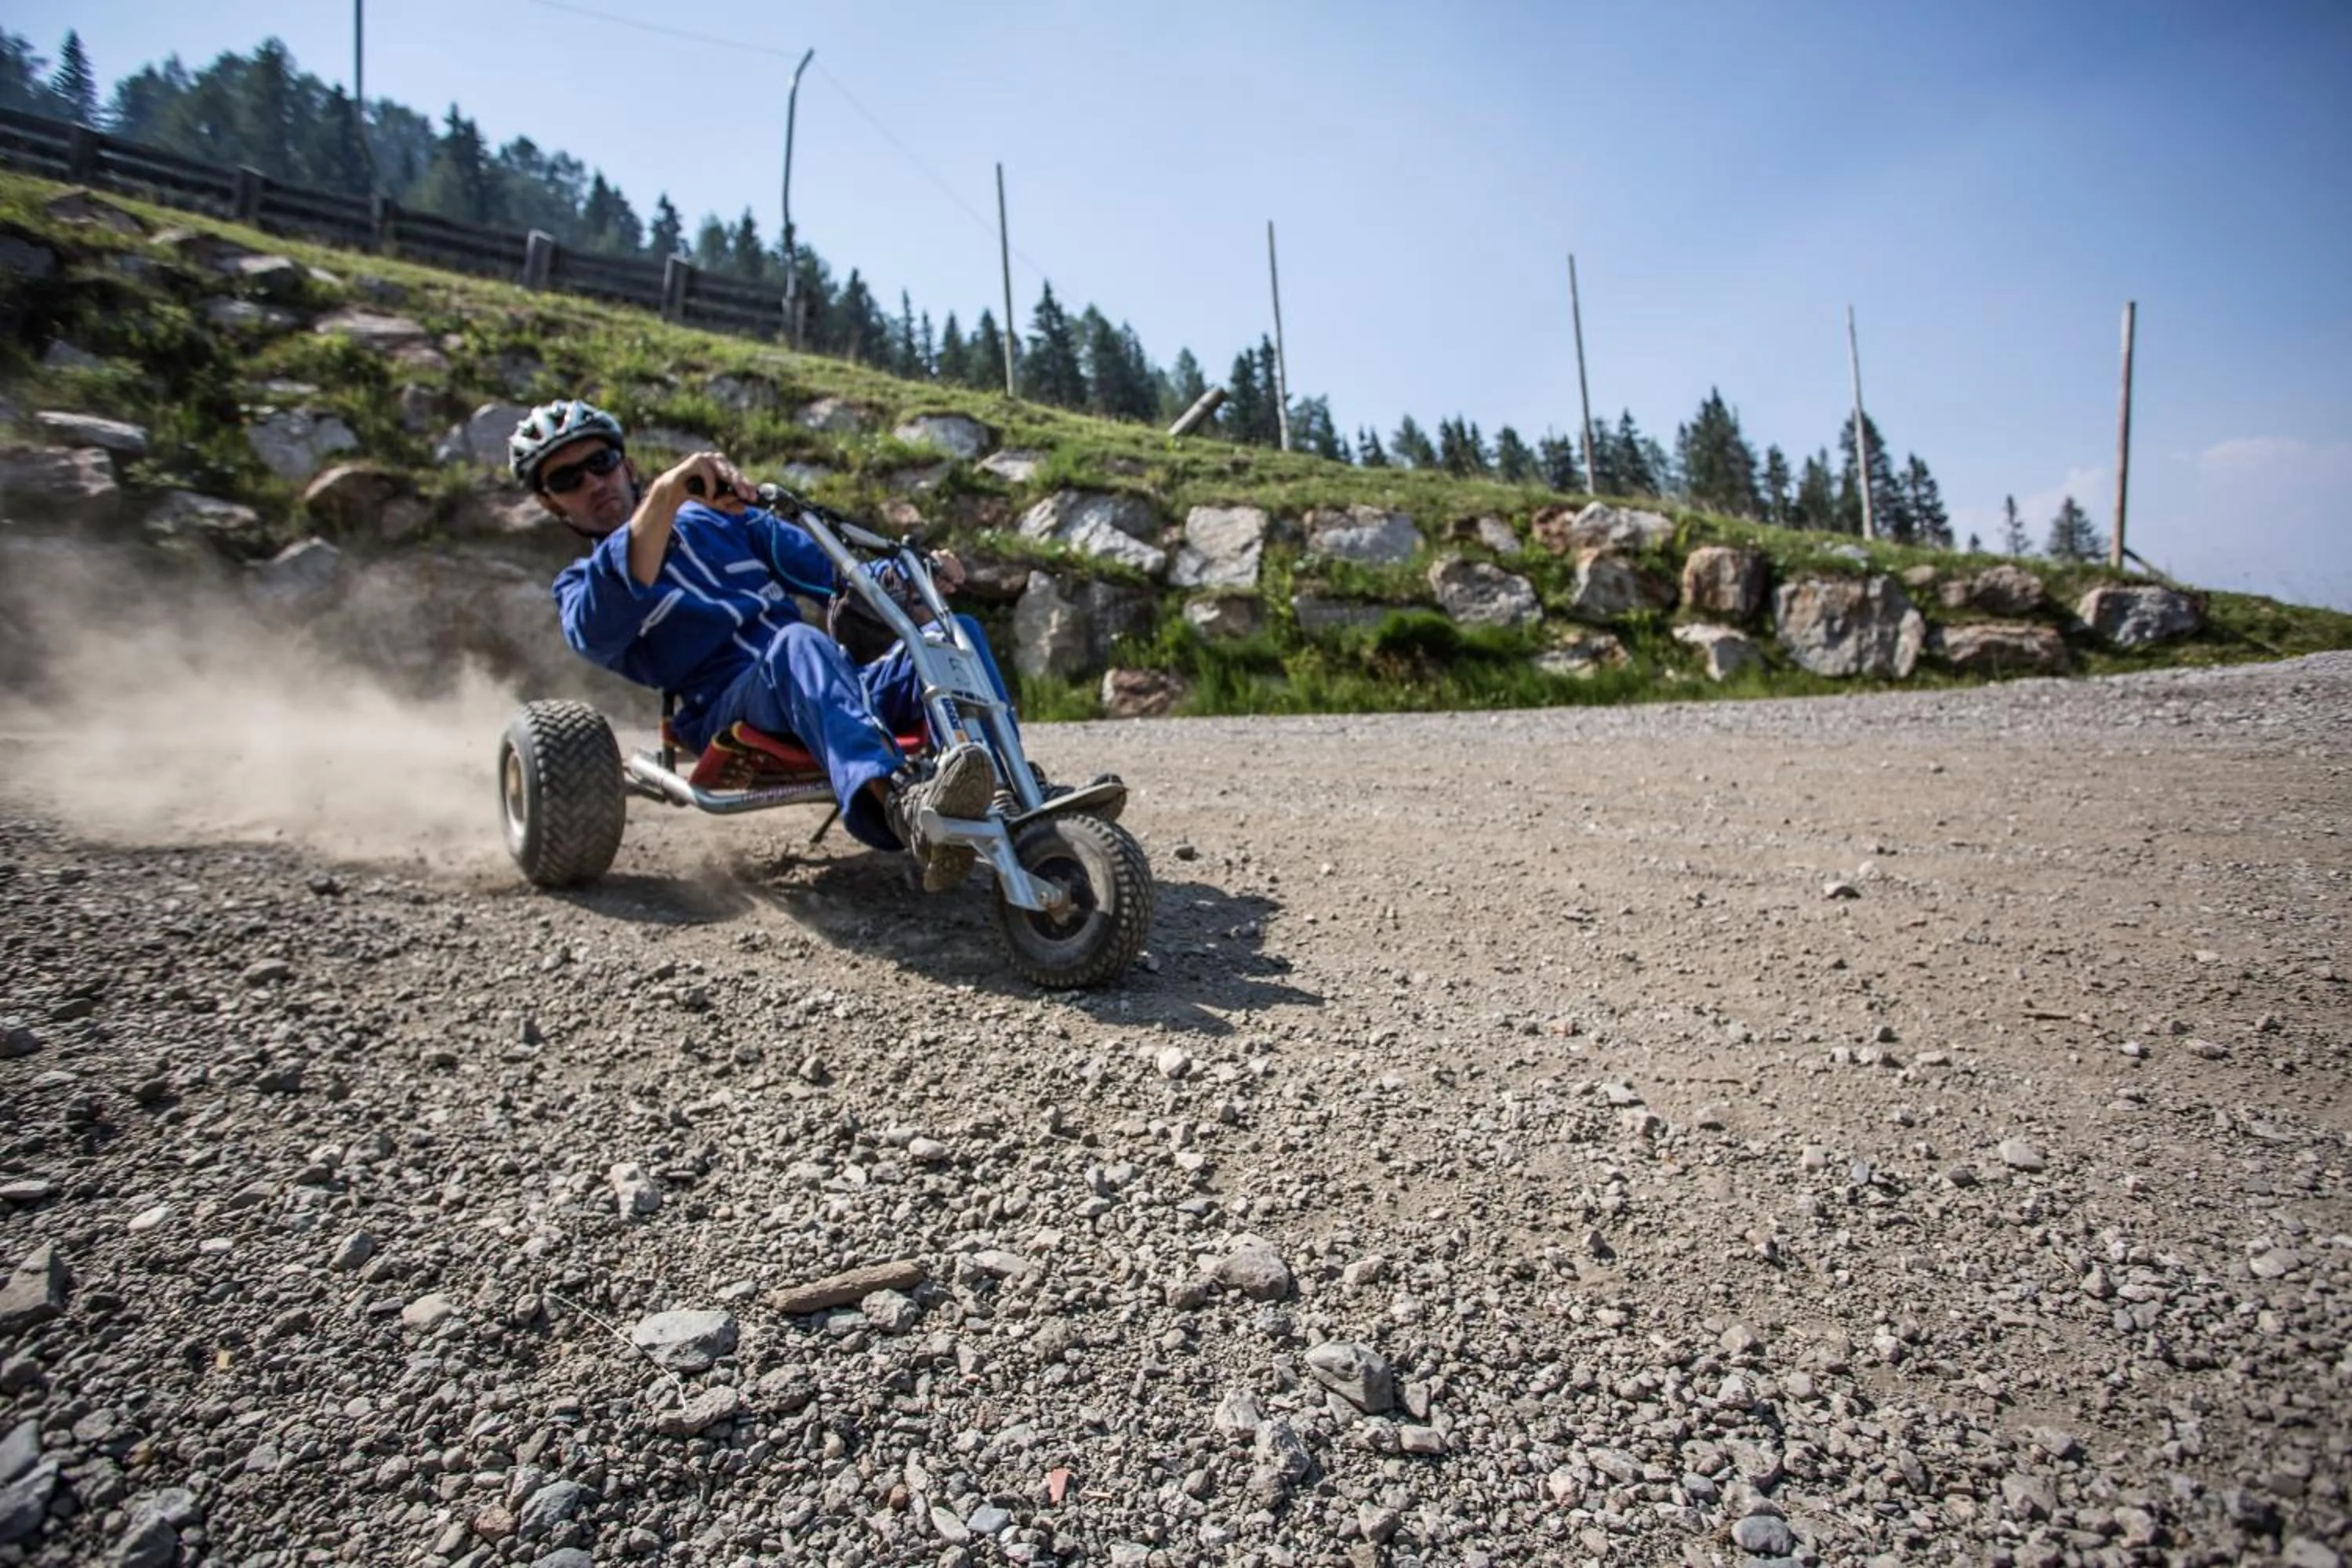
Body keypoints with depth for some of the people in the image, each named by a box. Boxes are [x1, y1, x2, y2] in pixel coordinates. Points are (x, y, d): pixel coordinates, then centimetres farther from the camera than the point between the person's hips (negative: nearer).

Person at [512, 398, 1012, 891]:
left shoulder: (720, 517, 26)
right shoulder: (583, 586, 13)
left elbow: (829, 572, 23)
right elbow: (598, 631, -13)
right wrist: (665, 493, -26)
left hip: (836, 690, 5)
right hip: (732, 712, -4)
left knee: (957, 633, -17)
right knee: (798, 643, -37)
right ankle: (901, 804, -63)